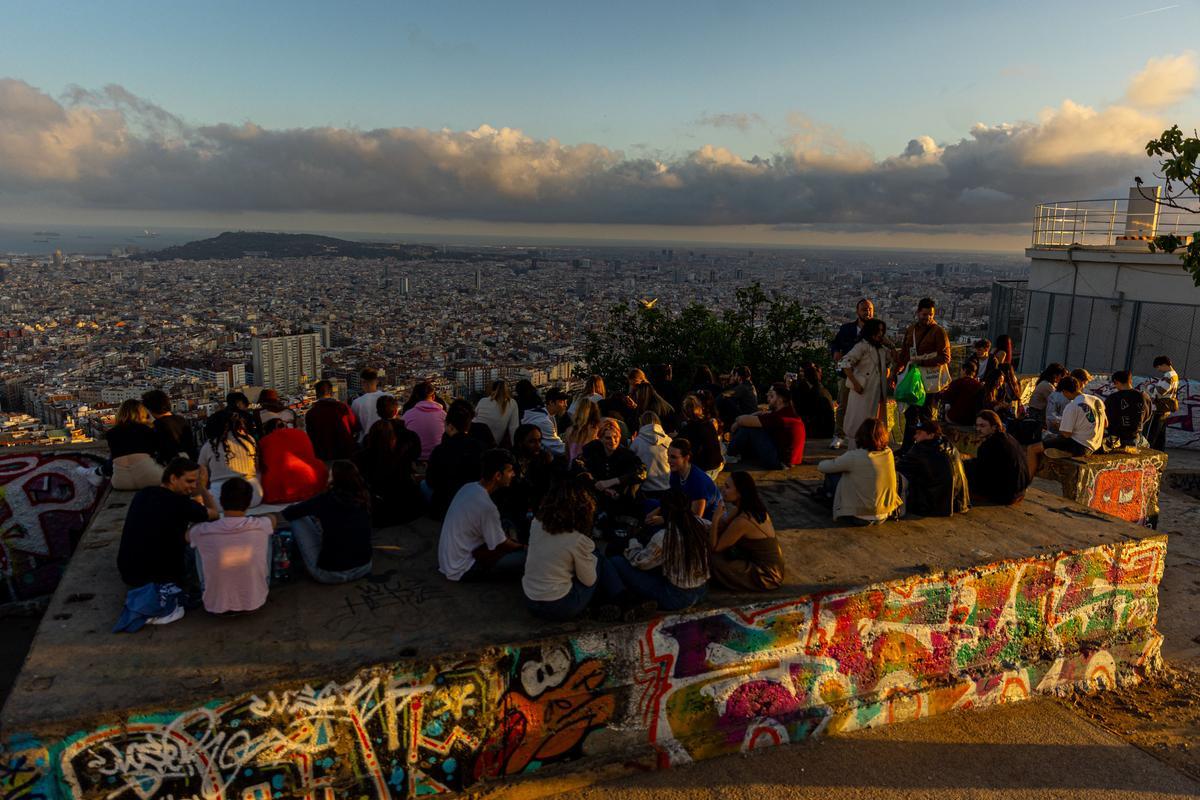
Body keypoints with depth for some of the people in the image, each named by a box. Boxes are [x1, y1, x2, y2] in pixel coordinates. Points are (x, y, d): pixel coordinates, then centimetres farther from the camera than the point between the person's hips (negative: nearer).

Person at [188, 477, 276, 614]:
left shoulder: (202, 532, -16)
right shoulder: (260, 526, -15)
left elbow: (187, 536, 12)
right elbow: (272, 518, 13)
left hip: (216, 607, 0)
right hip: (256, 603, 0)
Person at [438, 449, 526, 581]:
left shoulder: (468, 487, -1)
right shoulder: (487, 507, -28)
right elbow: (500, 546, -13)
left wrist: (514, 541, 11)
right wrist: (522, 547, 5)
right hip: (461, 571, -9)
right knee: (526, 557, -18)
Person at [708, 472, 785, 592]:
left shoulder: (742, 521, -28)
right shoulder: (755, 509, -1)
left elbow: (715, 548, -18)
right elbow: (721, 531, 4)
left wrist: (716, 517, -24)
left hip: (765, 576, -9)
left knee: (713, 560, -15)